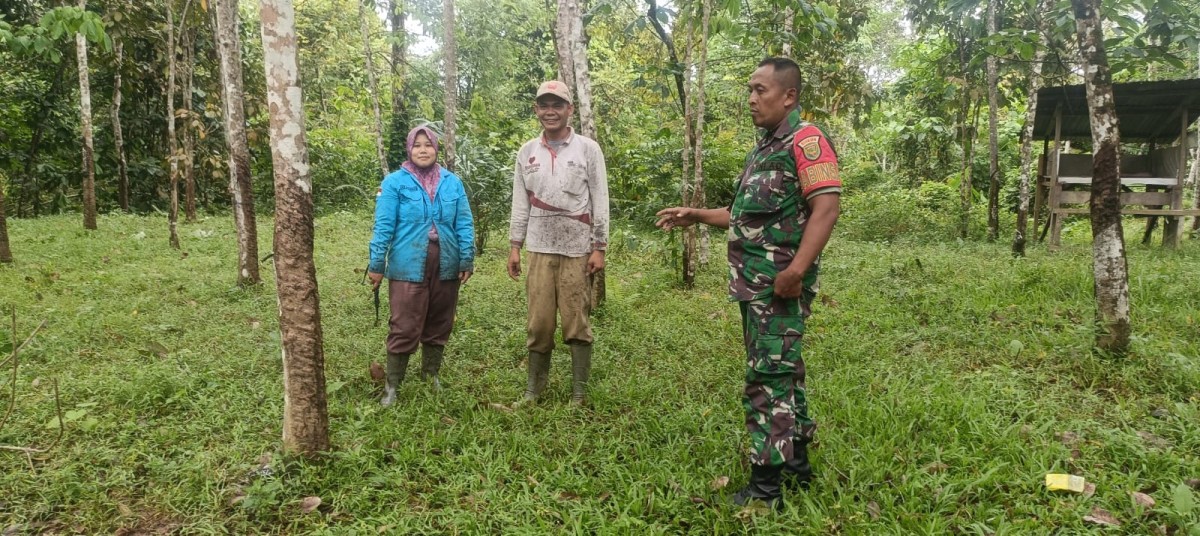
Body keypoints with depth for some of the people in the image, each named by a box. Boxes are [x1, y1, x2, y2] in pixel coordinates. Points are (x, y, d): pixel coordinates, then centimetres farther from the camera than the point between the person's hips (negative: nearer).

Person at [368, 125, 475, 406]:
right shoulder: (394, 182, -3)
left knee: (438, 327, 14)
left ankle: (431, 378, 30)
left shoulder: (452, 182, 5)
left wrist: (467, 260, 3)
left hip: (446, 267, 4)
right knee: (404, 329, -1)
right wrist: (376, 264, -3)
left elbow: (464, 224, 7)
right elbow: (384, 226, -3)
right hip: (408, 268, -3)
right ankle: (391, 386, 11)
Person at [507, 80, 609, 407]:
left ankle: (579, 395, 10)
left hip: (577, 251, -3)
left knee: (577, 324, 1)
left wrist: (599, 248, -6)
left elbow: (600, 202, -1)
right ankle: (534, 389, 17)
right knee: (538, 323, 5)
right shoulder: (526, 153, 10)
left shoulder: (588, 149, 1)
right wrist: (514, 246, 7)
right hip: (540, 250, 3)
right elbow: (520, 204, 12)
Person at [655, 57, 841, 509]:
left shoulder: (805, 140, -11)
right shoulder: (764, 147, 19)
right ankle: (796, 462, 29)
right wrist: (697, 216, 22)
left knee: (768, 378, -6)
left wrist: (797, 270, -29)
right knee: (782, 371, 16)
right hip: (753, 283, 10)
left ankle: (765, 487, 3)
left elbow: (826, 206, -21)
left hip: (779, 285, -10)